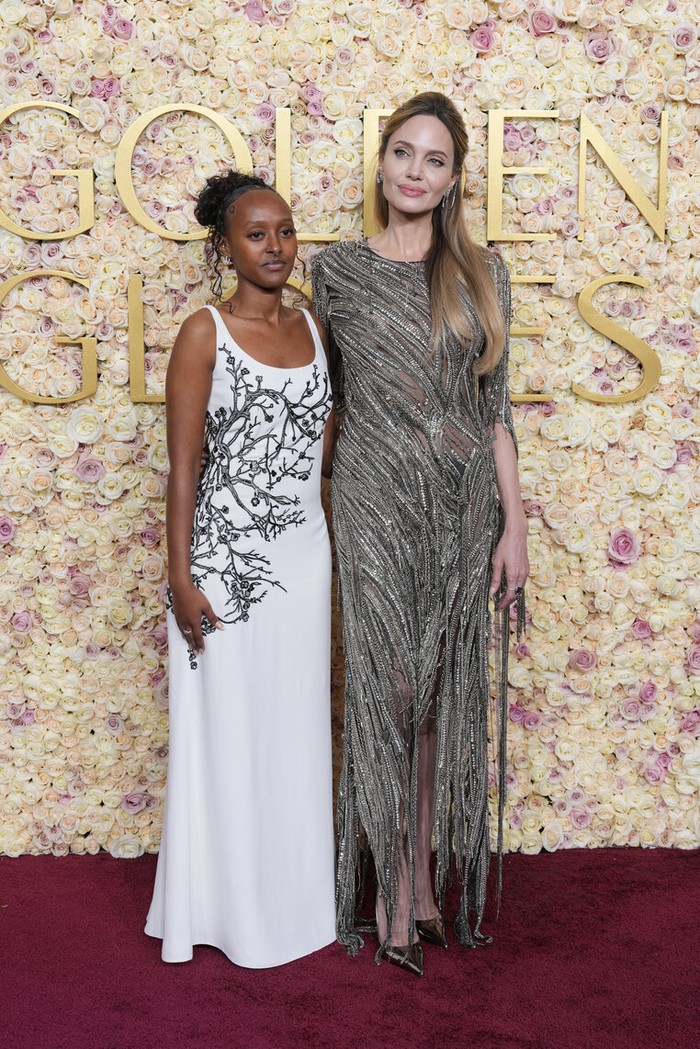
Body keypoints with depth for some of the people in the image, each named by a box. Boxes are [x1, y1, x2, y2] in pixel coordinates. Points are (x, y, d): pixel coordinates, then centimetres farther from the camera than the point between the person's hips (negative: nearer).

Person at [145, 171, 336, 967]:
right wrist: (181, 578, -13)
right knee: (227, 727, 5)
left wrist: (336, 548, 12)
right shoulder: (204, 333, -7)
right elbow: (183, 466, -9)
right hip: (227, 552, -5)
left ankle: (295, 892, 29)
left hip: (305, 551, 5)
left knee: (297, 724, 12)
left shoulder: (313, 327, 9)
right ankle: (230, 907, 22)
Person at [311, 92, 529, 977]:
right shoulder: (337, 269, 3)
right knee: (390, 689, 1)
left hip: (464, 504, 2)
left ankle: (426, 877, 23)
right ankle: (399, 890, 15)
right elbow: (331, 391, 10)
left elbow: (495, 405, 5)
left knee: (446, 693, 8)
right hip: (378, 502, -2)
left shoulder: (480, 272, 6)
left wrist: (514, 522, 0)